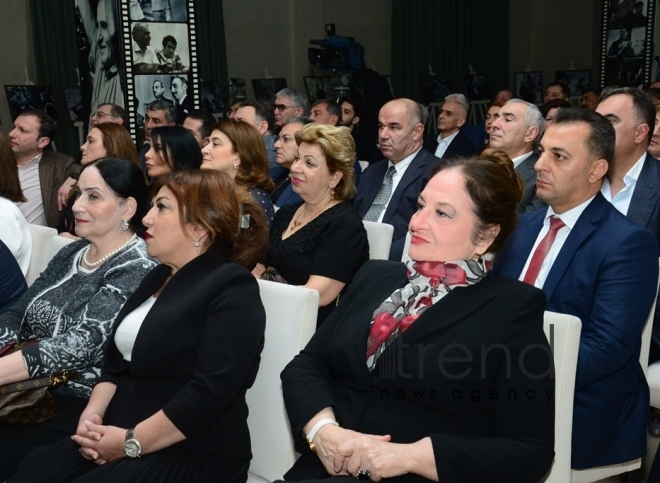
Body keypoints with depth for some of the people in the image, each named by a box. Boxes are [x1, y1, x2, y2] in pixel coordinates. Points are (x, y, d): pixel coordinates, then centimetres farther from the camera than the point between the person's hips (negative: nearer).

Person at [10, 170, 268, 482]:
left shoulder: (232, 287, -12)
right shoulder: (160, 276, 15)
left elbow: (211, 391, -22)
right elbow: (117, 361, 15)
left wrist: (131, 443, -18)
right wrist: (91, 414, -2)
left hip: (192, 453, -7)